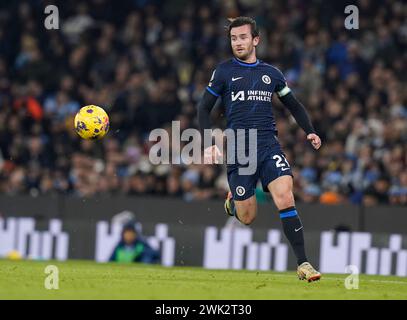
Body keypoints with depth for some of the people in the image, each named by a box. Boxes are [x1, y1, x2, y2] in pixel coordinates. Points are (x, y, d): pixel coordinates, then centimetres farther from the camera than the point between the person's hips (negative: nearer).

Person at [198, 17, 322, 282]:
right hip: (238, 150, -1)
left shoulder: (271, 73, 12)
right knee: (247, 218, 1)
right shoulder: (224, 71, 5)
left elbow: (293, 105, 23)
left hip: (269, 147, 1)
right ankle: (233, 202, 39)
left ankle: (303, 264, -18)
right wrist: (210, 143, -6)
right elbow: (204, 108, 7)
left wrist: (310, 131, 7)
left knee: (285, 198, -20)